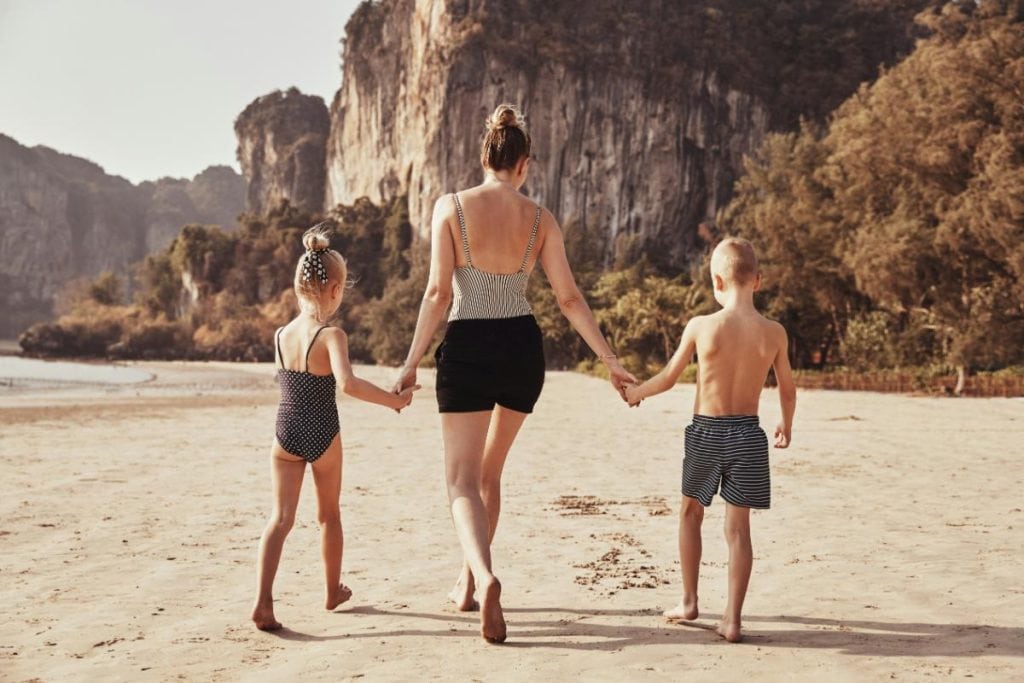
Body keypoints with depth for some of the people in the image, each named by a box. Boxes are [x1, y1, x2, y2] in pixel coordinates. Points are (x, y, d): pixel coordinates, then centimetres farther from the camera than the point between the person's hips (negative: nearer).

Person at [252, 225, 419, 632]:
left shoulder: (280, 335, 0)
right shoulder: (331, 336, -17)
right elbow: (347, 384, -34)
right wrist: (394, 399, -25)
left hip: (286, 437, 3)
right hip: (323, 437, -3)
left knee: (281, 518, 0)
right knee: (329, 514, 18)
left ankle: (262, 601, -18)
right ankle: (334, 591, 35)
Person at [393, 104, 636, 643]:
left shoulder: (451, 206, -5)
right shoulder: (540, 220, 2)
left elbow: (438, 292, -9)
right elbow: (569, 299, 1)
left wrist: (411, 363, -3)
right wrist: (611, 361, 9)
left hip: (467, 349, -3)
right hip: (522, 347, 3)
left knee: (463, 481, 0)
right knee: (488, 471, 21)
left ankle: (484, 578, -27)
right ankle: (468, 584, 29)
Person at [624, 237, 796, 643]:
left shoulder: (701, 326, -12)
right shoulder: (774, 333, -5)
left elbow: (668, 378, -1)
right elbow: (788, 390, 7)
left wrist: (636, 392, 19)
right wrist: (786, 426, 27)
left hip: (705, 432, -1)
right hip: (747, 434, 1)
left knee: (691, 512, 19)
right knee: (738, 525, 5)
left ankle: (689, 602, 25)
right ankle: (732, 619, 3)